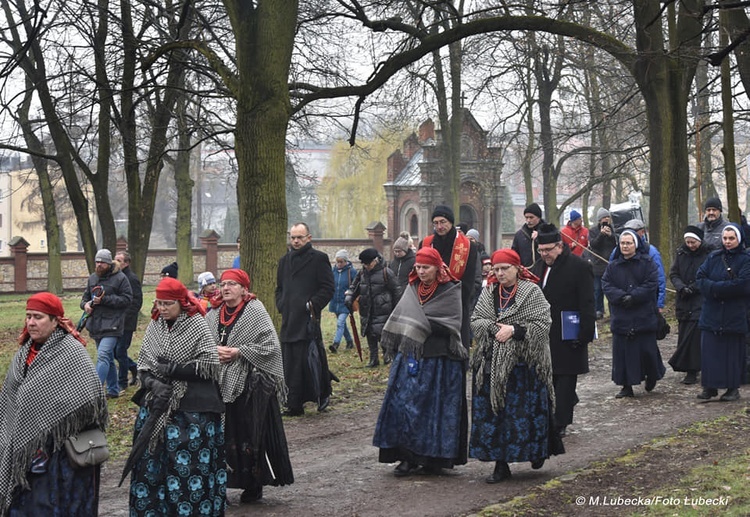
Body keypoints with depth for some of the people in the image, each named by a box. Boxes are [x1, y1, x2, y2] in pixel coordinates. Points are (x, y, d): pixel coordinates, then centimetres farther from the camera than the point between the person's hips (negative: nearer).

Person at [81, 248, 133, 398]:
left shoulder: (120, 278, -7)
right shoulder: (93, 278, 13)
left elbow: (127, 299, -12)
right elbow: (85, 296, 23)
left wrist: (104, 300, -18)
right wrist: (85, 304, -1)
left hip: (112, 324, -7)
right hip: (96, 324, 7)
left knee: (103, 356, -19)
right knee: (108, 359, 16)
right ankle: (113, 390, 26)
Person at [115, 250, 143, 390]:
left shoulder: (132, 279, -12)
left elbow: (136, 302, -15)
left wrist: (124, 317, -20)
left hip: (126, 323, -8)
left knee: (120, 351, -4)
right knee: (114, 350, 11)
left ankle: (122, 383, 7)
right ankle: (135, 368, 29)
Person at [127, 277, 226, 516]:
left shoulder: (196, 324, -6)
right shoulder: (154, 326, 6)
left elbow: (210, 365, -11)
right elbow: (143, 364, 6)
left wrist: (173, 369, -15)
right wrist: (154, 384, -13)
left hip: (192, 406, -4)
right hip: (158, 404, 4)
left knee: (190, 463, -4)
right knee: (153, 460, 6)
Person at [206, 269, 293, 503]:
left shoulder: (256, 312, -5)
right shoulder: (213, 316, 10)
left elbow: (270, 346, -11)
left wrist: (238, 352, -15)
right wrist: (215, 352, -6)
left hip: (250, 385, -4)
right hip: (222, 384, 4)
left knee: (252, 434, -1)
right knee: (227, 435, 2)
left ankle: (254, 485, 10)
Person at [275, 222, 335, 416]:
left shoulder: (319, 259, 0)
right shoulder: (284, 261, 19)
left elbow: (328, 288, -4)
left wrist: (313, 305, -12)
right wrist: (281, 305, 8)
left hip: (308, 319, -6)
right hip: (289, 320, 6)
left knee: (310, 359, -9)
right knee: (290, 363, 3)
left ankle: (322, 394, 9)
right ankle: (294, 405, 7)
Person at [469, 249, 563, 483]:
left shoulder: (532, 292, -4)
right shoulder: (489, 293, 10)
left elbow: (542, 324, -10)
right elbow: (475, 320, 7)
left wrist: (513, 330, -16)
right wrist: (493, 328, -12)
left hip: (523, 363, -4)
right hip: (492, 363, 4)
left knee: (526, 410, -1)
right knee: (493, 413, 2)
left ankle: (537, 451, 25)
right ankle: (501, 465, 8)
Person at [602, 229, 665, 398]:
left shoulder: (647, 263, 1)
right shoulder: (613, 266, 9)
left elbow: (652, 284, -9)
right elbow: (606, 285, -1)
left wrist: (633, 297, -18)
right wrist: (622, 297, -18)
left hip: (644, 316, -2)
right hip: (621, 318, 2)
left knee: (647, 349, -1)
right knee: (622, 351, -1)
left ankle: (652, 376, 26)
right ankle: (626, 386, 5)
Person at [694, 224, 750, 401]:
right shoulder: (713, 258, 9)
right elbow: (700, 278, 0)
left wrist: (714, 287, -14)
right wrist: (725, 287, -14)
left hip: (734, 315, -3)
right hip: (711, 313, 3)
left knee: (733, 352, 1)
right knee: (709, 351, 0)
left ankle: (733, 388, 11)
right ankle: (710, 387, 6)